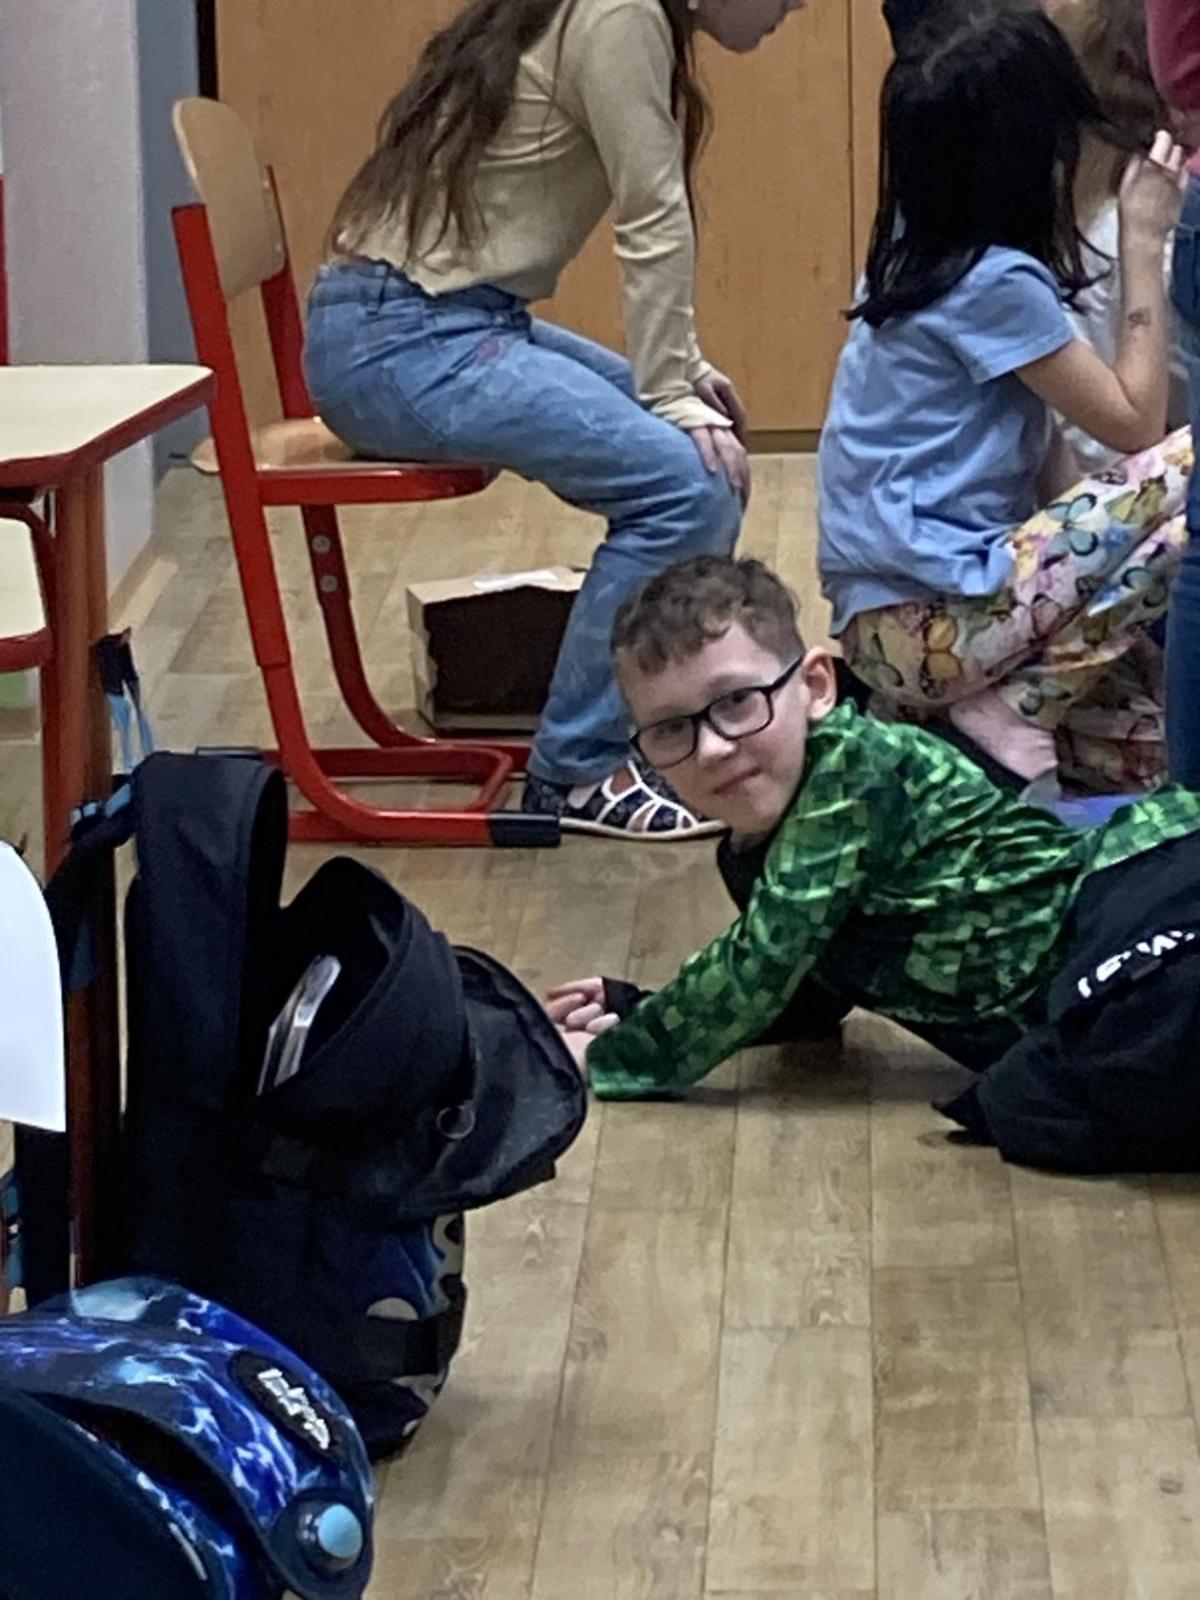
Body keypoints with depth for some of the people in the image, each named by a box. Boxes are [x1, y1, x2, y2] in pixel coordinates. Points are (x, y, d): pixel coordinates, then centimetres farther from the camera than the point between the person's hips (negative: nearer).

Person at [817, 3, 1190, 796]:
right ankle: (1025, 702, -9)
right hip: (936, 621, -9)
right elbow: (1133, 422, -7)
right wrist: (1145, 239, -4)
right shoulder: (997, 282, -16)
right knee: (1185, 472, -14)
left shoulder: (920, 255, 10)